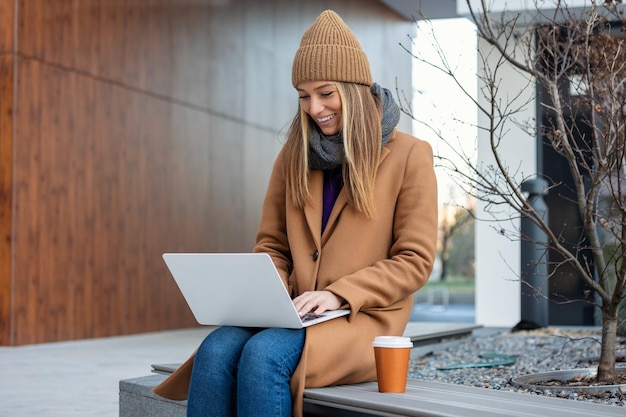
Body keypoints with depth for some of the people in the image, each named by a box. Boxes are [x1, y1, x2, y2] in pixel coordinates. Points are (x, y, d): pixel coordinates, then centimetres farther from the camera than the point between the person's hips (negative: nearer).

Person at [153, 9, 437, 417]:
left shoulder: (409, 155, -1)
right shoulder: (294, 154, 13)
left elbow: (414, 260, -4)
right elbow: (272, 244, 16)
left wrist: (339, 294, -16)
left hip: (364, 319, -4)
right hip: (298, 313, 4)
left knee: (262, 355, -32)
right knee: (216, 351, -27)